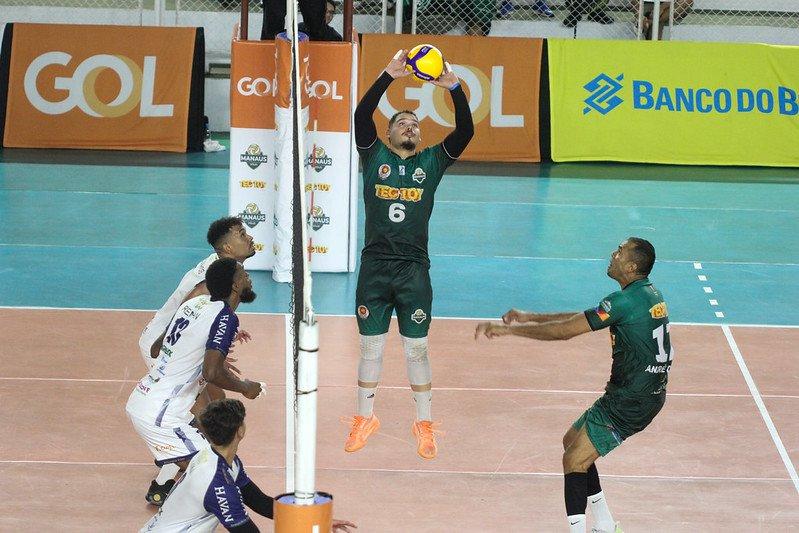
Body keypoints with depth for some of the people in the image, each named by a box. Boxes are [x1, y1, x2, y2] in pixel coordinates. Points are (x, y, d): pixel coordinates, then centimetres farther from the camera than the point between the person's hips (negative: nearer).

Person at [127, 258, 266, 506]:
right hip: (159, 415, -10)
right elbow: (212, 373, -26)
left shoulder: (197, 302, 9)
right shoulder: (225, 317, -16)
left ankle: (159, 489, 47)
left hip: (140, 399, 10)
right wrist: (245, 388, -7)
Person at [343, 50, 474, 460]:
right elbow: (361, 115, -9)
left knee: (417, 350, 4)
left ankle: (424, 423, 15)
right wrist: (388, 77, -19)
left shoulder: (432, 161, 9)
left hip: (414, 269, 0)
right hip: (375, 265, 0)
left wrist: (454, 88, -18)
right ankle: (365, 418, 22)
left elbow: (465, 130, -4)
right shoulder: (375, 156, 7)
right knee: (371, 348, 8)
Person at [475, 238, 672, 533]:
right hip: (647, 391, 10)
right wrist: (529, 317, 17)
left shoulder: (625, 301, -21)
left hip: (632, 399, -10)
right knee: (572, 441, 19)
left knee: (575, 460, -10)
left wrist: (507, 329, -13)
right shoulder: (649, 293, 10)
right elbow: (580, 318, 18)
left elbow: (564, 330, -20)